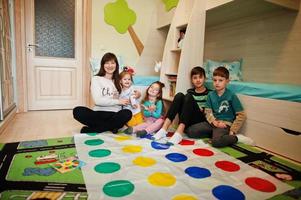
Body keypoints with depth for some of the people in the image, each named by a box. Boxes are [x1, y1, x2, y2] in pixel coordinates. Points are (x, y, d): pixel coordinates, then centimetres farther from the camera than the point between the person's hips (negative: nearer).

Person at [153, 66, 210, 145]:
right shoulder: (190, 92, 17)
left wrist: (202, 110, -13)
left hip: (201, 121, -3)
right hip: (187, 122, 3)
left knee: (188, 97, -25)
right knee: (179, 96, -19)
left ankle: (179, 133, -40)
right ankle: (164, 129, -31)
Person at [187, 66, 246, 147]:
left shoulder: (232, 96, -7)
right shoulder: (211, 95, 6)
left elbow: (241, 115, -6)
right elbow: (208, 111, 4)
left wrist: (232, 131, -10)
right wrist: (214, 122, -15)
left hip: (225, 124, -5)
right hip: (213, 122, 5)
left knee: (216, 142, -34)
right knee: (191, 131, -11)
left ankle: (234, 138, -4)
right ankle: (214, 133, 3)